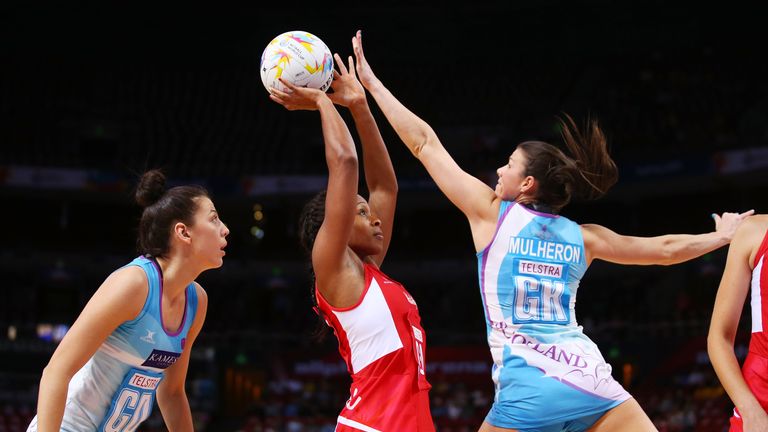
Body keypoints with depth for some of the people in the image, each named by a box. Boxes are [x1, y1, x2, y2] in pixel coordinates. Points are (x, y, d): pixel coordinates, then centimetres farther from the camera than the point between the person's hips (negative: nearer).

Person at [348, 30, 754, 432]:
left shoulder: (492, 213, 6)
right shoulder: (582, 236, 14)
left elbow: (424, 143, 11)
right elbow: (665, 249, 23)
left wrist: (372, 83, 18)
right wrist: (721, 236, 41)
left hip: (526, 391, -3)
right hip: (588, 381, 3)